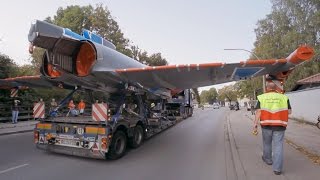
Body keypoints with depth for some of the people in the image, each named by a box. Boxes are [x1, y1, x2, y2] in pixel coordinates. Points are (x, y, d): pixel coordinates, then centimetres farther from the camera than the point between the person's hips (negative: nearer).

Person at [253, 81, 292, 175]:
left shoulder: (261, 97, 0)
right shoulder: (284, 97, 4)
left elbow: (258, 112, -7)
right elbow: (289, 111, 5)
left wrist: (255, 124, -6)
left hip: (266, 124, 0)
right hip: (279, 125, 0)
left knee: (267, 143, 19)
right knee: (278, 145, 4)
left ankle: (268, 159, 38)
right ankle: (277, 168, 3)